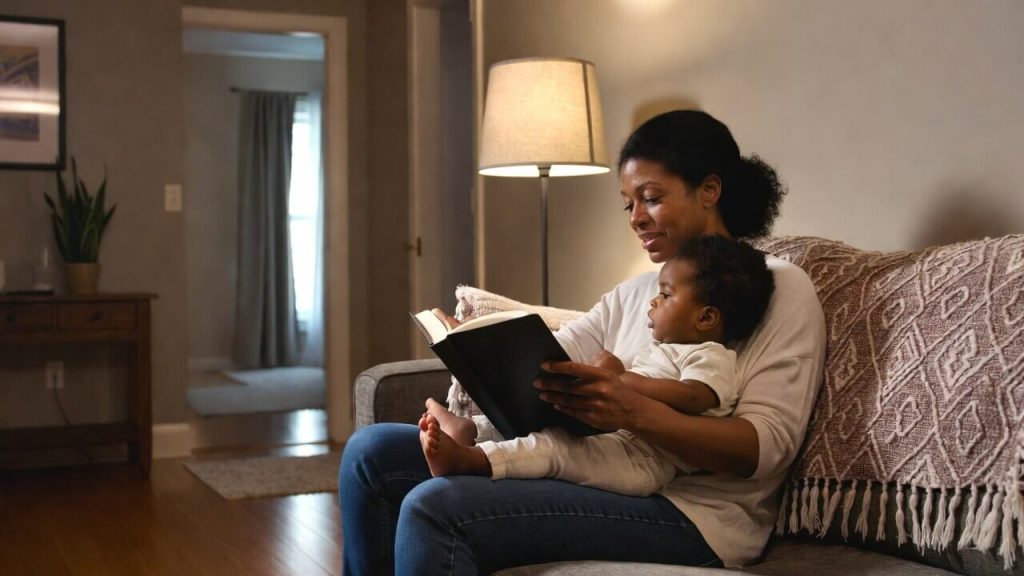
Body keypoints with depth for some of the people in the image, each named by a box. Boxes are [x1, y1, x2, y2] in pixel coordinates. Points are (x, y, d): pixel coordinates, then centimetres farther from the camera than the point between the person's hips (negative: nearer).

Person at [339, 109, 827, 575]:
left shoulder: (780, 288, -2)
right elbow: (542, 361, 10)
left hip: (689, 511, -8)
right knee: (371, 451, 2)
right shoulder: (633, 293, 21)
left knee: (436, 510, -25)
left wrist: (635, 413, -29)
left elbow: (769, 445, -15)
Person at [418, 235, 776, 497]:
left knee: (553, 445, -30)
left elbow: (692, 398, -23)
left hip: (641, 460, -10)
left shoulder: (710, 356, -2)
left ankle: (469, 458, -43)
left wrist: (620, 377, -20)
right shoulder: (662, 349, 30)